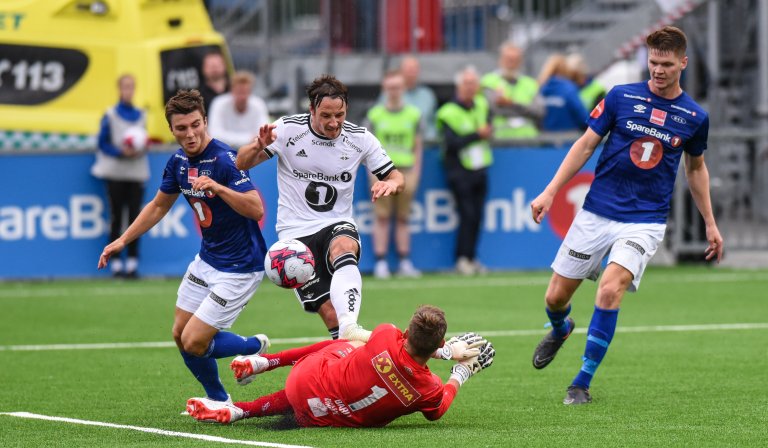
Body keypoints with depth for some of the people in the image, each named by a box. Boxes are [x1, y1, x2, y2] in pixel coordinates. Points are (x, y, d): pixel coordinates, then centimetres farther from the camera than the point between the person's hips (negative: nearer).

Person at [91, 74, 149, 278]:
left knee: (135, 216, -1)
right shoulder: (111, 115, -1)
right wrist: (121, 152, -15)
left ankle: (132, 262, 5)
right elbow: (102, 144, -1)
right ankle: (116, 263, 4)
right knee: (116, 217, -1)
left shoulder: (141, 115, 10)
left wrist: (140, 150, -6)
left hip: (137, 172, 3)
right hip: (116, 172, -3)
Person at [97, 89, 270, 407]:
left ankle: (254, 348, 16)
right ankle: (218, 401, 31)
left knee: (194, 343, -11)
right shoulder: (179, 161, 1)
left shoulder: (225, 160, -24)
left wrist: (218, 187, -43)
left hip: (239, 267, -8)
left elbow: (256, 209, -32)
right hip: (207, 259, 8)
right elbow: (159, 205, 18)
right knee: (181, 336, 12)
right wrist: (123, 240, 16)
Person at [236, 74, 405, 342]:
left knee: (343, 249, -38)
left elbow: (395, 177, 7)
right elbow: (241, 164, -4)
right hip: (296, 233, 0)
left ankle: (350, 328, -55)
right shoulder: (288, 130, -7)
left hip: (338, 227, 0)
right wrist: (259, 146, -27)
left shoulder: (360, 138, -2)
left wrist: (391, 184, -18)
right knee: (330, 314, -15)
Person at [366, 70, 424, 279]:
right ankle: (381, 264, 0)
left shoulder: (413, 114, 7)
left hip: (405, 170, 1)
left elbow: (418, 148, 9)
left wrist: (415, 174, 2)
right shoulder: (375, 114, 4)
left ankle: (405, 263, 9)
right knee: (382, 218, -2)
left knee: (403, 218, 6)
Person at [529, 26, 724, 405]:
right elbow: (586, 144, 4)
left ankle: (583, 382, -12)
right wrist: (549, 192, -2)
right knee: (556, 297, 5)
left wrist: (710, 224, 19)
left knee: (610, 289, -25)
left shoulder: (695, 117, 1)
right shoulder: (621, 97, -2)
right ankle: (560, 330, 45)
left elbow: (696, 167, 18)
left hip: (645, 221, -1)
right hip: (597, 213, 1)